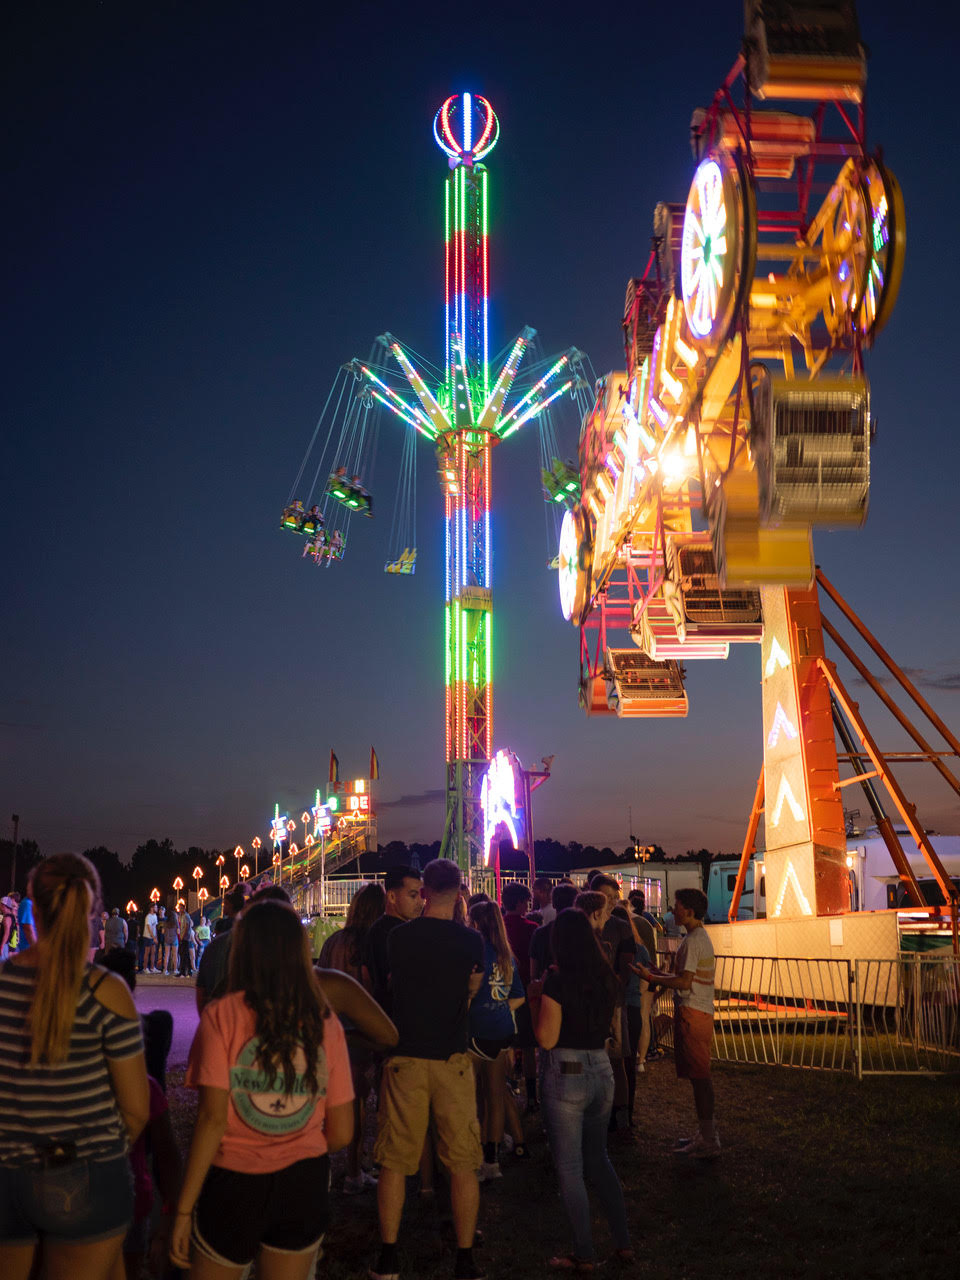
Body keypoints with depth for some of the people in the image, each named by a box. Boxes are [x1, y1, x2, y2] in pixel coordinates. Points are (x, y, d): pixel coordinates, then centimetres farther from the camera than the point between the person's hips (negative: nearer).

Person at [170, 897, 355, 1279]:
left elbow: (212, 1119, -14)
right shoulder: (325, 1022, -1)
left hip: (234, 1183, -2)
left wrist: (183, 1210, -8)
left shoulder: (222, 1016, -9)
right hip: (304, 1186, 3)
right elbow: (341, 1133, 2)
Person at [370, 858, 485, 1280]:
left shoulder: (398, 937, -1)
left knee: (394, 1162, 9)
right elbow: (472, 992, 9)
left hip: (405, 1058, 1)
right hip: (453, 1059, -1)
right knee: (463, 1164, 8)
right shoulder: (471, 941, -5)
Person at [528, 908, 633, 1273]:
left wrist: (536, 999, -2)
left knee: (569, 1168, 6)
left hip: (565, 1076, -6)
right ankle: (623, 1243, 22)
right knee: (598, 1160, 21)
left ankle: (584, 1256, 13)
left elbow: (547, 1038, -16)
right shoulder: (607, 978, 4)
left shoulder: (557, 980, -14)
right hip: (602, 1071, 6)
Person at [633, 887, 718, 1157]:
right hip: (701, 1012, 10)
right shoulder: (702, 937, 16)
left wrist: (651, 978, -10)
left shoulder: (692, 941, -15)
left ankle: (708, 1143, -3)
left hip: (691, 1014, -10)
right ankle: (705, 1135, 20)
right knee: (700, 1076, 14)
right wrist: (660, 975, 19)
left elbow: (685, 982, -19)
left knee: (699, 1076, -6)